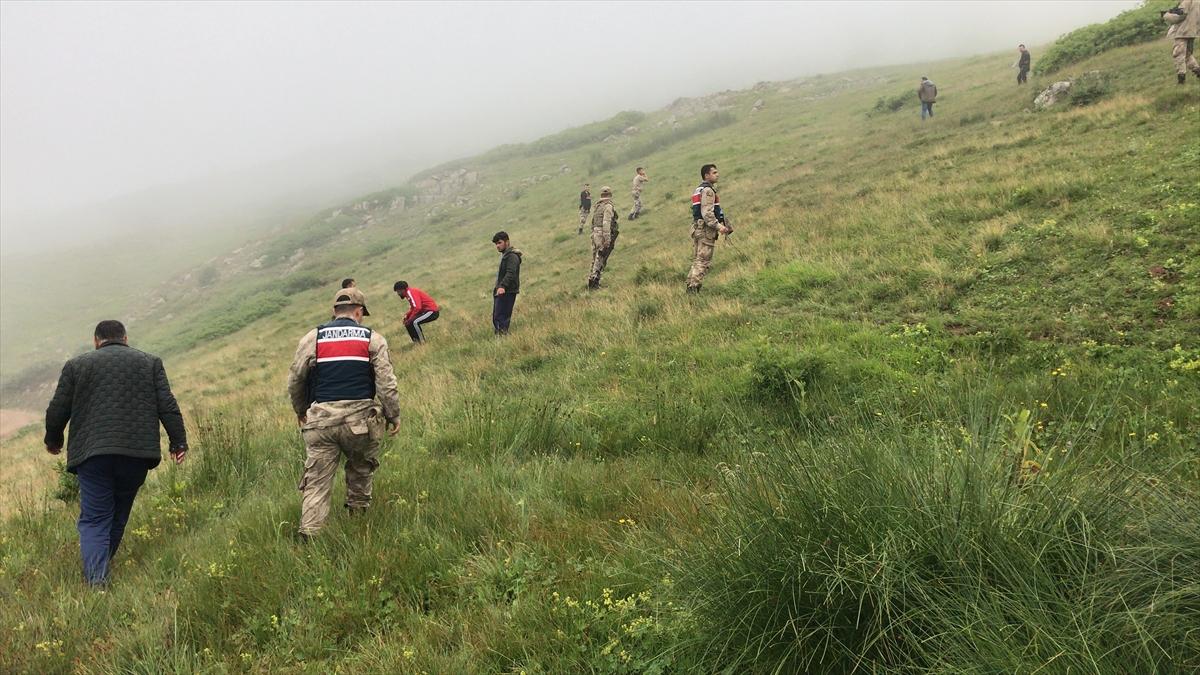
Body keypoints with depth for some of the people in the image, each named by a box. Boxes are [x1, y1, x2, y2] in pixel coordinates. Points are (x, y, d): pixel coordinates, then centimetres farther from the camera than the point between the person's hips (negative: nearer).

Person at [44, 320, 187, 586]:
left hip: (92, 454, -1)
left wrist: (53, 441, 27)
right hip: (137, 453, 1)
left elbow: (57, 411, 10)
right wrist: (179, 442, 5)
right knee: (118, 517, 16)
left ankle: (96, 577, -16)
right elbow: (168, 406, 3)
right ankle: (100, 567, 24)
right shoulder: (150, 362, 11)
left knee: (94, 519, 0)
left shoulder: (76, 365, 10)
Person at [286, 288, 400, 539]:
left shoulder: (312, 339, 8)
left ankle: (309, 535, -6)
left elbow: (295, 379, 11)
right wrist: (394, 416, 7)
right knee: (361, 467, 23)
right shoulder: (372, 339, 5)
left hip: (321, 419, 1)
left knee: (317, 480, 2)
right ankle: (358, 512, 31)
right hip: (359, 418, -1)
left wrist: (300, 410, 27)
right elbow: (387, 382, -1)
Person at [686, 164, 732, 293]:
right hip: (706, 229, -10)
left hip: (696, 228, 10)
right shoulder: (708, 190, -12)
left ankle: (690, 286, 13)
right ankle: (694, 288, -11)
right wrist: (718, 226, -24)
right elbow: (707, 213, -21)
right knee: (703, 262, -8)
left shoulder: (699, 189, 20)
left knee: (697, 261, 13)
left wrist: (720, 225, 22)